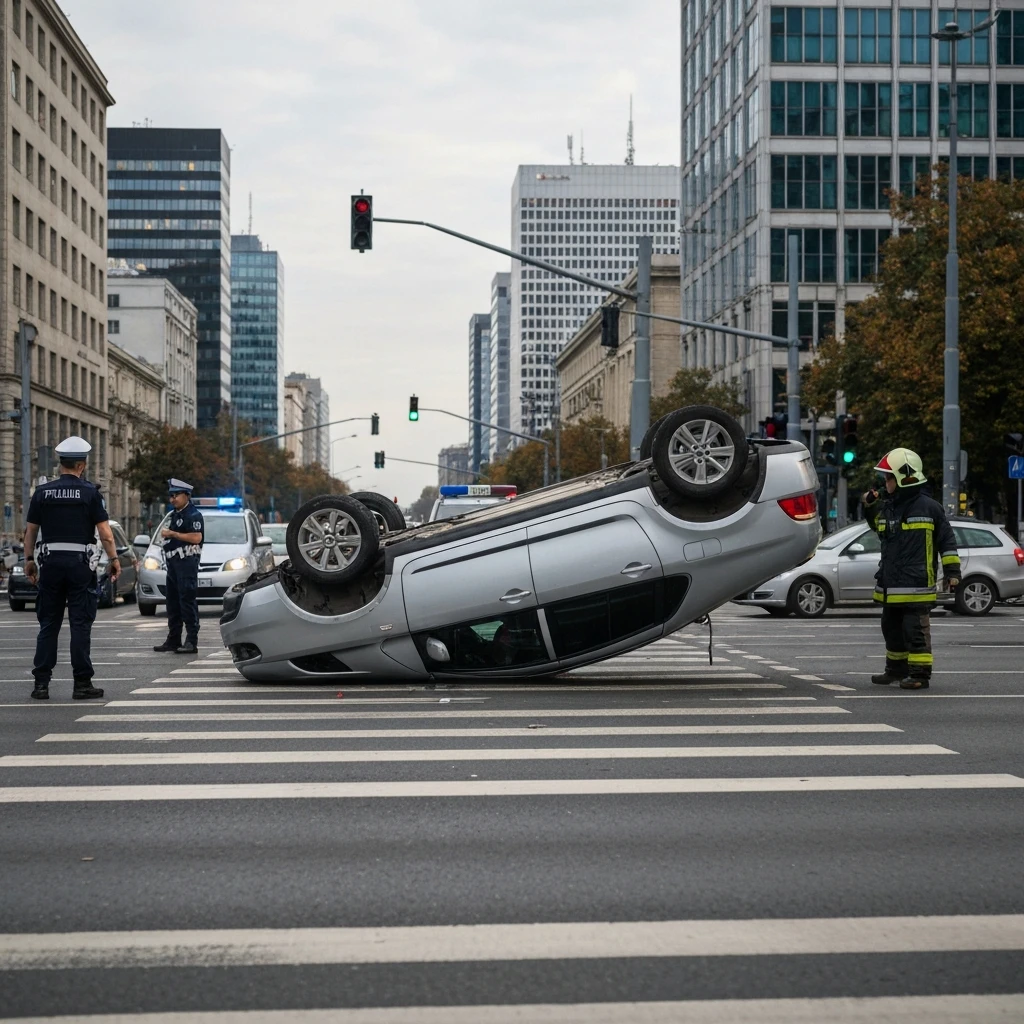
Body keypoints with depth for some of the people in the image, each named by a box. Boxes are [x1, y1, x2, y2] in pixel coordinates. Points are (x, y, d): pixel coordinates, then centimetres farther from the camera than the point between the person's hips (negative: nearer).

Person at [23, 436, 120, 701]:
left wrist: (29, 560, 15)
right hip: (80, 562, -3)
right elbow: (105, 533, -8)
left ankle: (41, 683, 7)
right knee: (80, 624, 1)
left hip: (51, 562, 3)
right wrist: (114, 560, 2)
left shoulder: (42, 492, 3)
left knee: (48, 624, 9)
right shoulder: (89, 493, -5)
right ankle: (82, 683, 1)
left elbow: (30, 531, 6)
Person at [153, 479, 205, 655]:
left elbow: (196, 537, -21)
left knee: (187, 600, -11)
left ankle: (192, 642, -12)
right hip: (173, 562, 10)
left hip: (187, 561, -10)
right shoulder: (175, 514, 22)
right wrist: (166, 534, 15)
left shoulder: (193, 515, -9)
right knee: (173, 602, 11)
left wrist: (173, 534, -17)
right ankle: (173, 640, 17)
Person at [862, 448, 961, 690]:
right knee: (892, 629, 17)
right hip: (890, 585, 8)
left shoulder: (928, 506, -8)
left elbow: (947, 540, -5)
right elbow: (879, 527, 32)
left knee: (915, 630, -6)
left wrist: (952, 571, -6)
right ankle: (897, 669, 30)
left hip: (917, 585, -8)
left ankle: (920, 674, -1)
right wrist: (870, 506, 16)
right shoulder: (887, 507, 11)